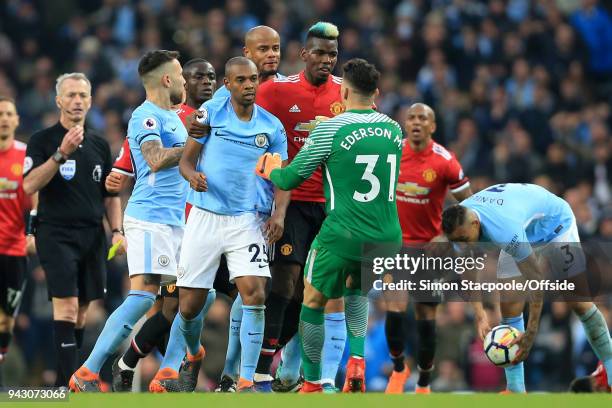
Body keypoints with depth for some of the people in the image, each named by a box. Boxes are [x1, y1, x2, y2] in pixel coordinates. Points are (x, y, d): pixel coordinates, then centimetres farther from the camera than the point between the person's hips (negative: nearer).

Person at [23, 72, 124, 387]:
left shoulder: (99, 144, 14)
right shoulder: (42, 140, -2)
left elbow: (110, 194, 19)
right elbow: (29, 185, -14)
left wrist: (117, 231, 6)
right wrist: (61, 154, -22)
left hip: (92, 236, 5)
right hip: (56, 233, -5)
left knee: (81, 310, 7)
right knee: (66, 305, -16)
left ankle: (64, 383, 16)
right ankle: (69, 381, -18)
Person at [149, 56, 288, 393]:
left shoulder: (272, 126, 4)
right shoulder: (210, 112, 0)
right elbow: (186, 159, 1)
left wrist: (279, 213, -12)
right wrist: (193, 175, -23)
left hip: (247, 222, 0)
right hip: (205, 217, 0)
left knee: (254, 294, -18)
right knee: (189, 305, 3)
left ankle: (246, 382, -12)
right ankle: (194, 354, 36)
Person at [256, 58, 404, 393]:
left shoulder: (330, 131, -8)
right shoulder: (394, 129, 6)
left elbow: (290, 179, 0)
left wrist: (271, 171, 24)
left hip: (343, 236, -4)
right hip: (388, 238, 5)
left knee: (313, 302, 17)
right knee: (356, 289, 31)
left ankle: (312, 383, 21)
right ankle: (359, 358, 8)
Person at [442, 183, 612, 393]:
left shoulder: (504, 231, -46)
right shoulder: (459, 220, -25)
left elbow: (536, 278, -40)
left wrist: (531, 333, -39)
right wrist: (479, 314, -20)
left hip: (555, 223, -6)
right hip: (524, 232, 6)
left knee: (578, 301, -6)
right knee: (509, 303, -7)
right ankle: (515, 388, -4)